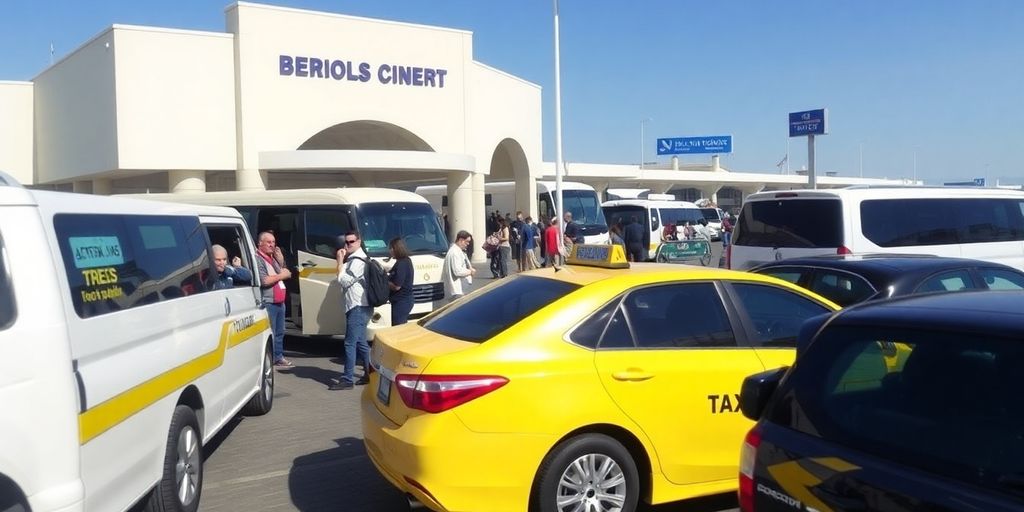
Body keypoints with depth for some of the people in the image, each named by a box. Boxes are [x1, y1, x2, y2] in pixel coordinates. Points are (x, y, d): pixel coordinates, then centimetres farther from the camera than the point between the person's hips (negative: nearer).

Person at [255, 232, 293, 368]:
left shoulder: (273, 258, 18)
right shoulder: (257, 259, -12)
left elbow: (283, 273, 21)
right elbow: (264, 281, -21)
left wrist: (281, 260, 7)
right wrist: (281, 276, -9)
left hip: (279, 302, 9)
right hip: (268, 302, -9)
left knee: (280, 332, 15)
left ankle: (278, 357, 24)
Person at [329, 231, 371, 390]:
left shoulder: (358, 260, -13)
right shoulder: (353, 259, 19)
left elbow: (344, 280, -17)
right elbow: (346, 280, 19)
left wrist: (340, 261, -9)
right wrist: (342, 259, 10)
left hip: (358, 307, -11)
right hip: (358, 306, 11)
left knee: (350, 343, -10)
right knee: (360, 342, 15)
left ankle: (347, 379, -8)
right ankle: (370, 373, 22)